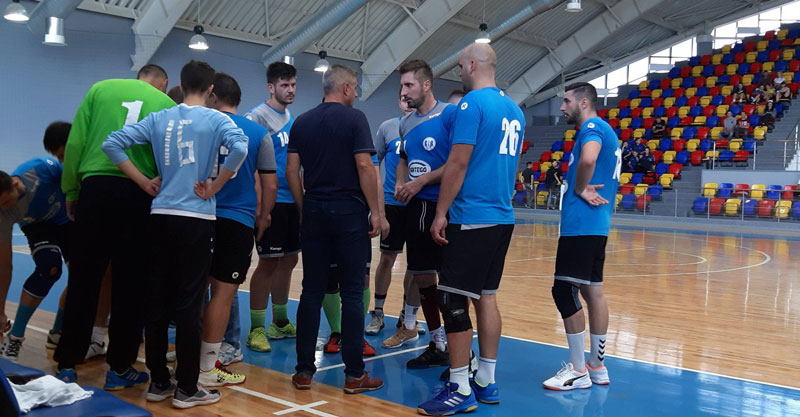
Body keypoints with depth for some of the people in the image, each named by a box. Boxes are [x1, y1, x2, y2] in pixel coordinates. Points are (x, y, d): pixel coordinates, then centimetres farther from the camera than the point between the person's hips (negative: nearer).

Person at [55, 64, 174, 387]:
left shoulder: (101, 89, 10)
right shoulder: (167, 105, 7)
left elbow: (76, 142, 4)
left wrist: (71, 191, 9)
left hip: (97, 185, 1)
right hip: (140, 194, -1)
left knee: (83, 280, 9)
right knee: (129, 285, 7)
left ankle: (67, 364, 15)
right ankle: (120, 367, 13)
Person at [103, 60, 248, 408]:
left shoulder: (158, 119, 8)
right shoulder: (216, 119, -3)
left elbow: (113, 144, 3)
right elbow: (239, 148, -21)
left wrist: (145, 183, 6)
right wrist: (214, 187, -10)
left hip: (160, 217, 4)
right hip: (197, 220, -4)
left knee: (157, 302, 10)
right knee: (188, 305, 0)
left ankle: (158, 382, 19)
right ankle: (187, 388, 7)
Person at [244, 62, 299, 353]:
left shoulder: (292, 118, 16)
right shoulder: (258, 116, -9)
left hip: (292, 201, 8)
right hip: (272, 201, -8)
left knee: (288, 260, 13)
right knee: (269, 263, -5)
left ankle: (280, 322, 25)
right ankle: (256, 329, 5)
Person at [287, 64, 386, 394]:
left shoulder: (301, 122, 10)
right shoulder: (354, 118, -5)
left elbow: (292, 170, 7)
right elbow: (364, 167, -12)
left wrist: (304, 208, 14)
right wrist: (376, 213, -8)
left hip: (314, 213, 5)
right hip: (349, 212, -4)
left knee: (312, 291, 8)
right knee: (352, 293, 0)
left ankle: (304, 370, 12)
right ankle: (354, 374, 4)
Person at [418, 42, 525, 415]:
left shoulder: (473, 104, -10)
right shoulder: (514, 109, 15)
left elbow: (459, 163, -15)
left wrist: (441, 213, -9)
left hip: (471, 218, -9)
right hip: (502, 217, 9)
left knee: (453, 300, -3)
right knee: (486, 298, 13)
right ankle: (486, 383, 19)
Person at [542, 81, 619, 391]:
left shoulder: (592, 126, -10)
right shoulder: (602, 130, 21)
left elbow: (588, 159, -31)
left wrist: (580, 190, -15)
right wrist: (584, 189, 10)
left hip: (581, 223, -10)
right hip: (596, 224, 10)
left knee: (564, 291, -8)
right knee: (592, 291, 12)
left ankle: (578, 371, -2)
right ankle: (597, 366, 18)